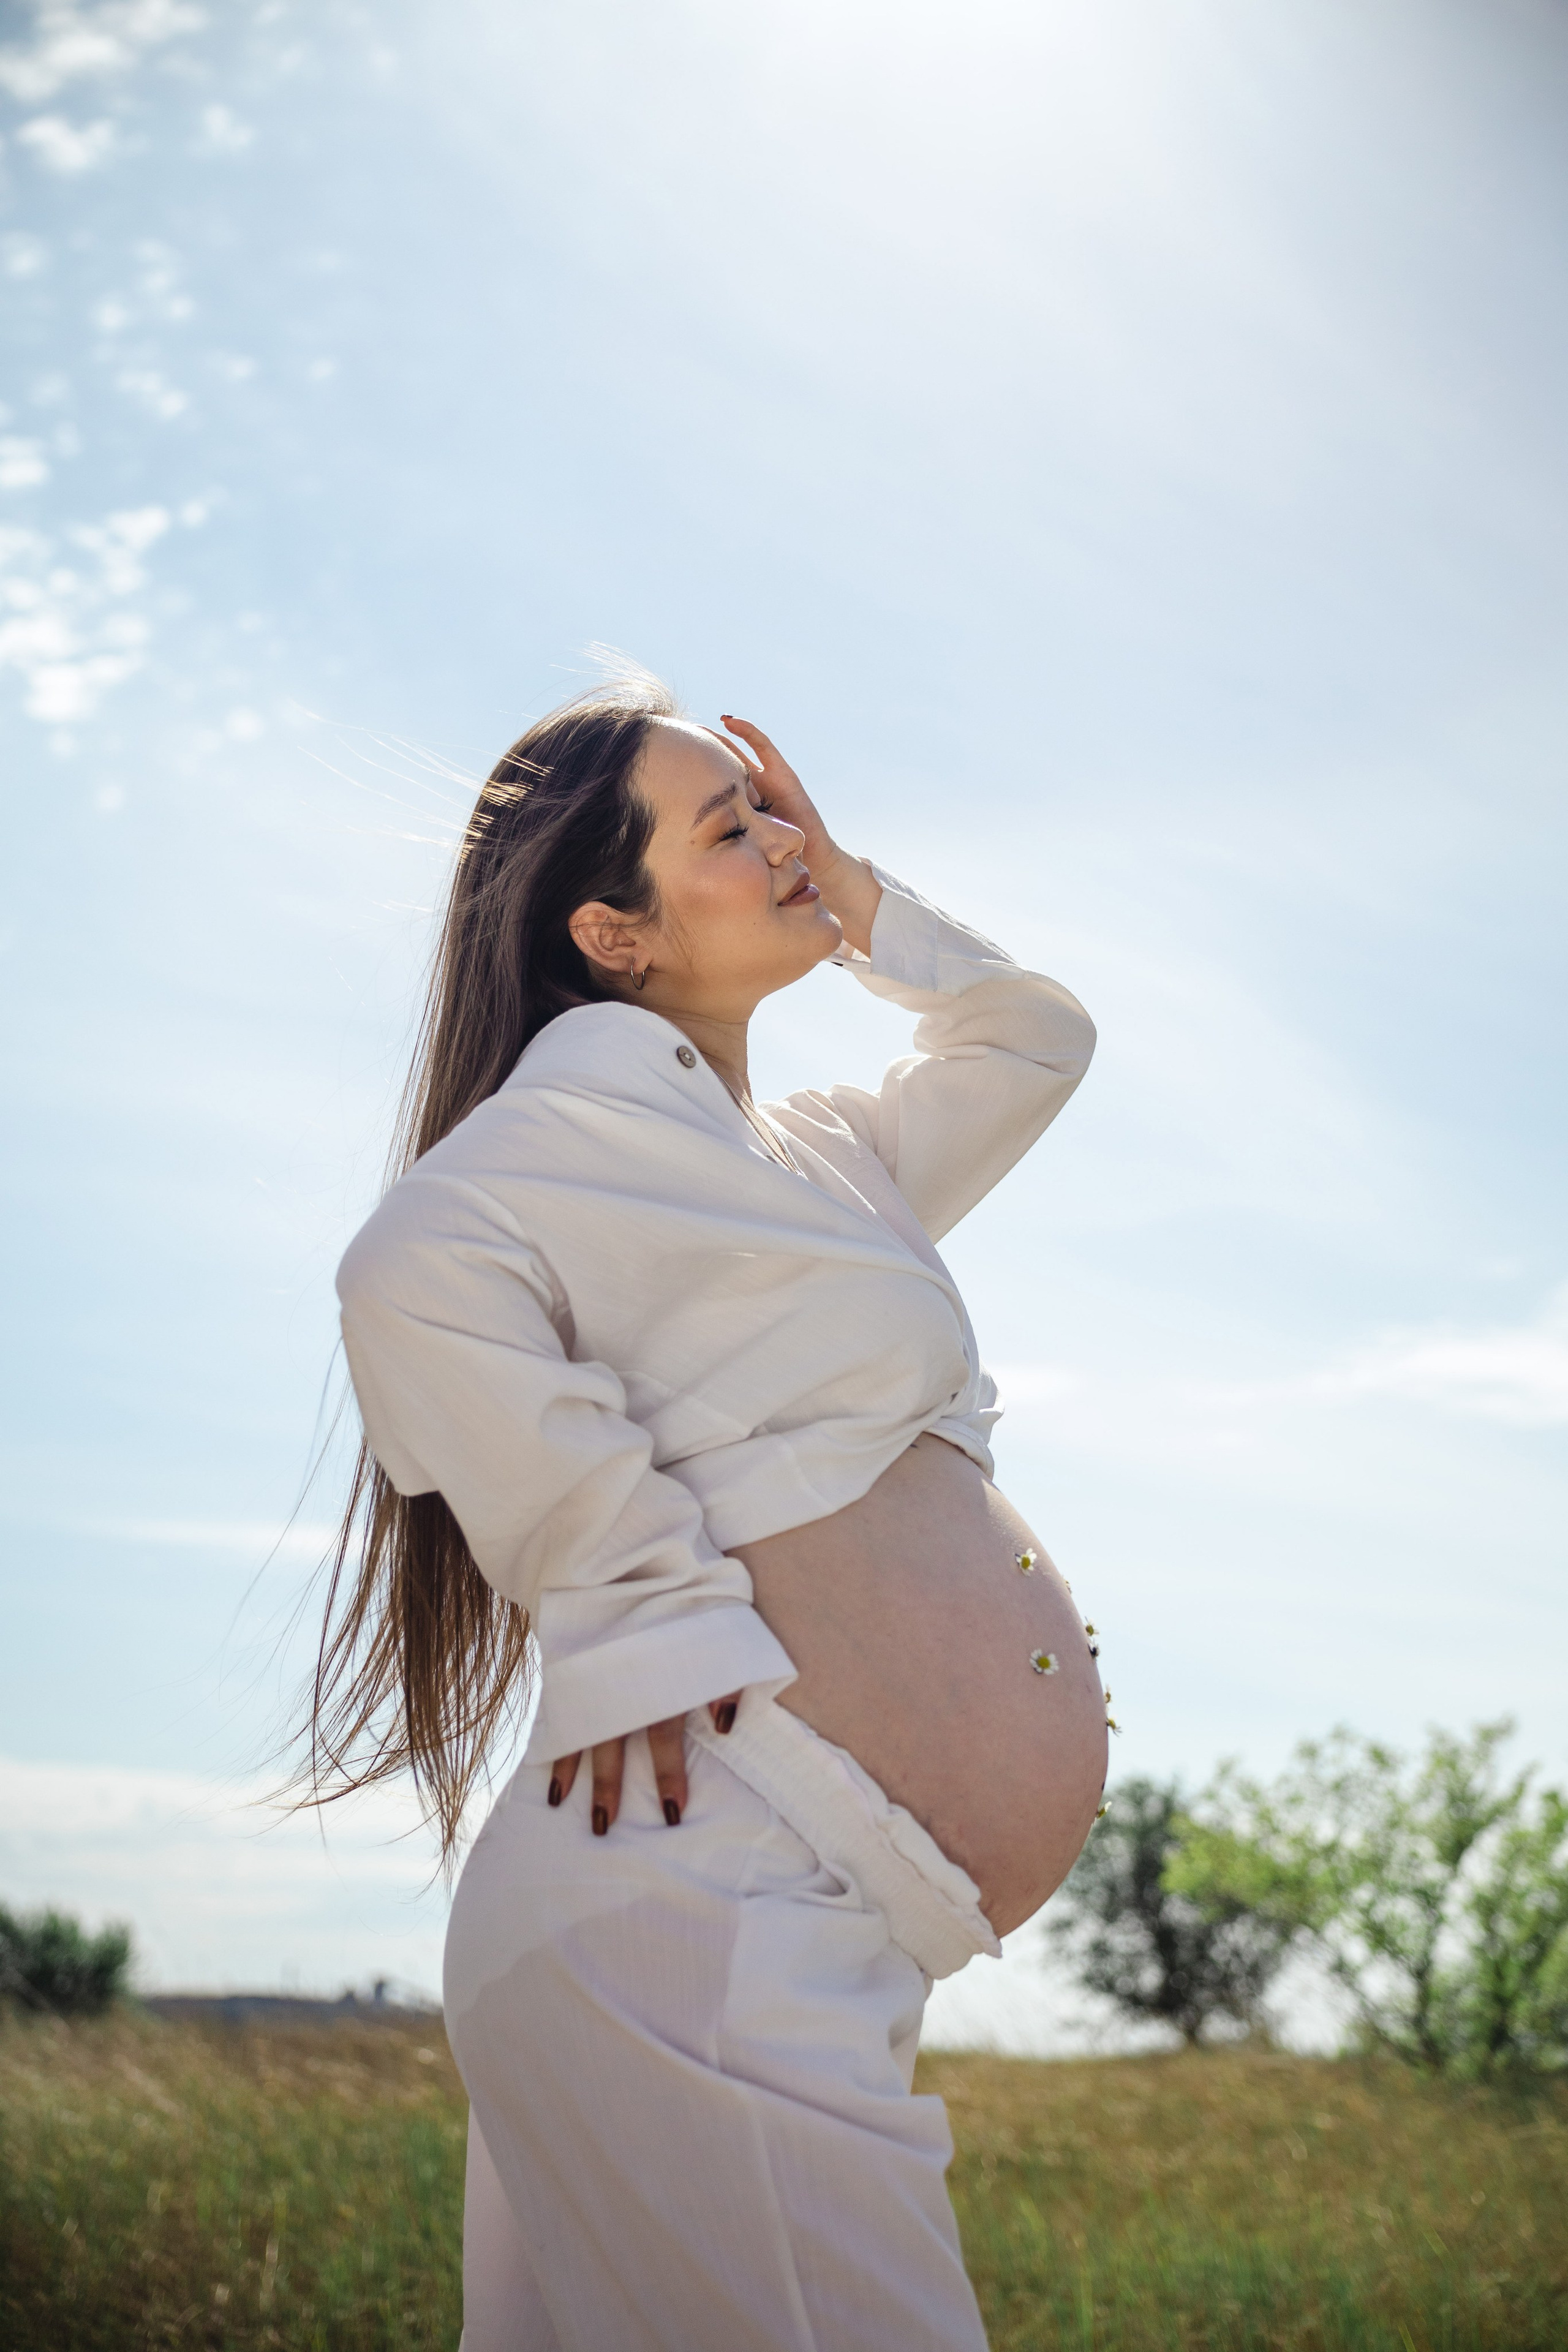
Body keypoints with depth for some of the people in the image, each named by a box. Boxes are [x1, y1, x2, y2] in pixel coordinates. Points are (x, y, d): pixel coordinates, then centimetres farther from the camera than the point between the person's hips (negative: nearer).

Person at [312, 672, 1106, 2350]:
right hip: (702, 1913, -9)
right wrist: (644, 1615, -20)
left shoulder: (810, 1161, 22)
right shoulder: (611, 1078, -5)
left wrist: (852, 897, 21)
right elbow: (425, 1270, -24)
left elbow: (1037, 1043, 35)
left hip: (798, 1934, 9)